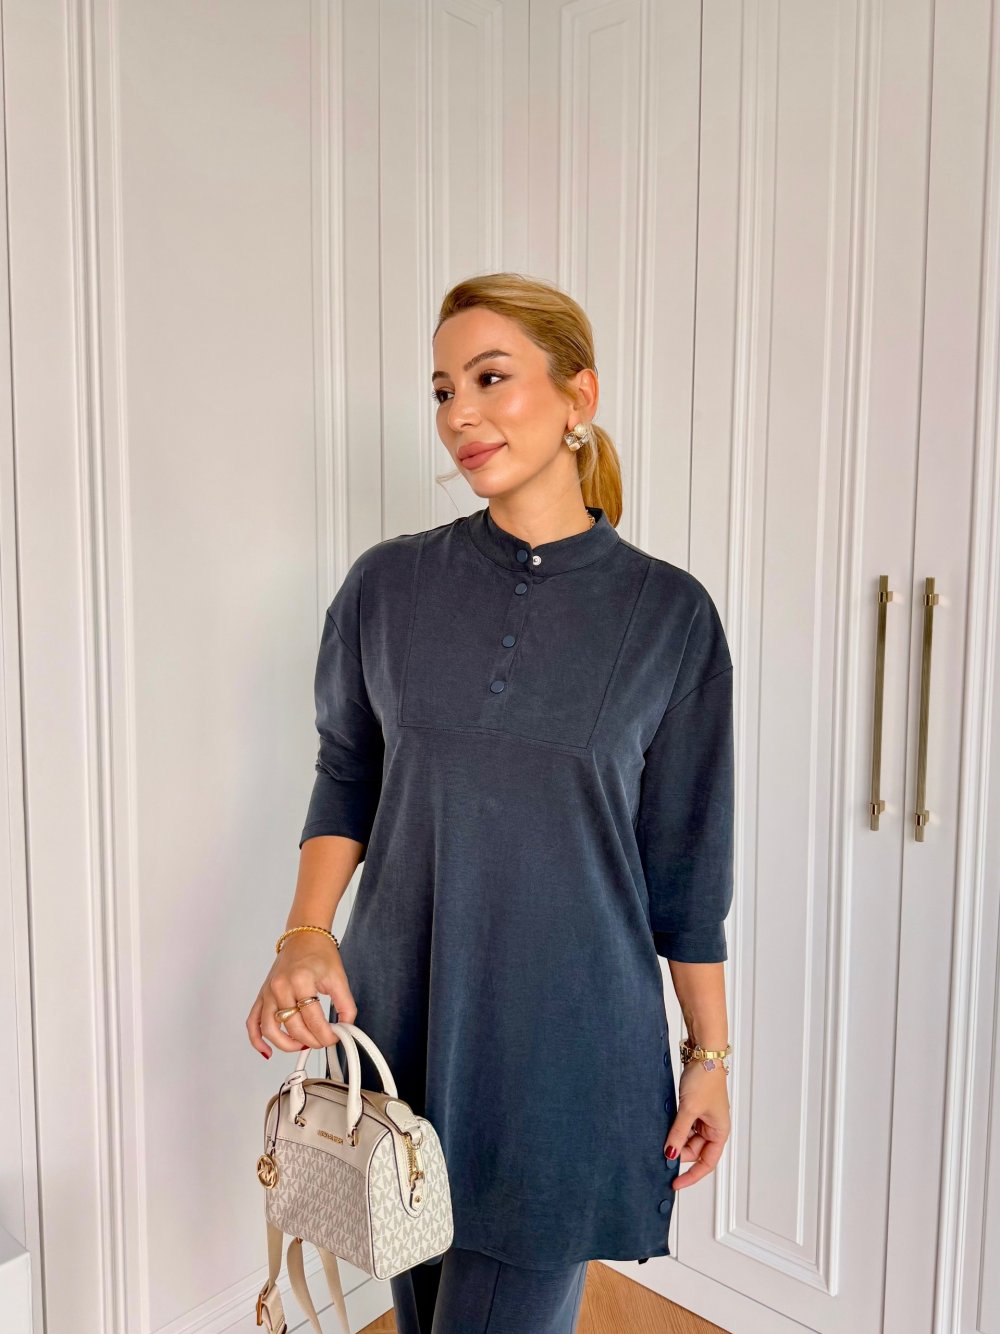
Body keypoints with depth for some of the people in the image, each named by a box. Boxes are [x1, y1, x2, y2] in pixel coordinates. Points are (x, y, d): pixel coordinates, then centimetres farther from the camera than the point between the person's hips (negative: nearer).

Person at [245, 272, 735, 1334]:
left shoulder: (667, 613, -7)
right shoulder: (387, 586, -3)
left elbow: (684, 861, -2)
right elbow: (346, 777, 6)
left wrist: (710, 1056, 3)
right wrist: (306, 935, -9)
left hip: (568, 1039, -2)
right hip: (401, 1017, 3)